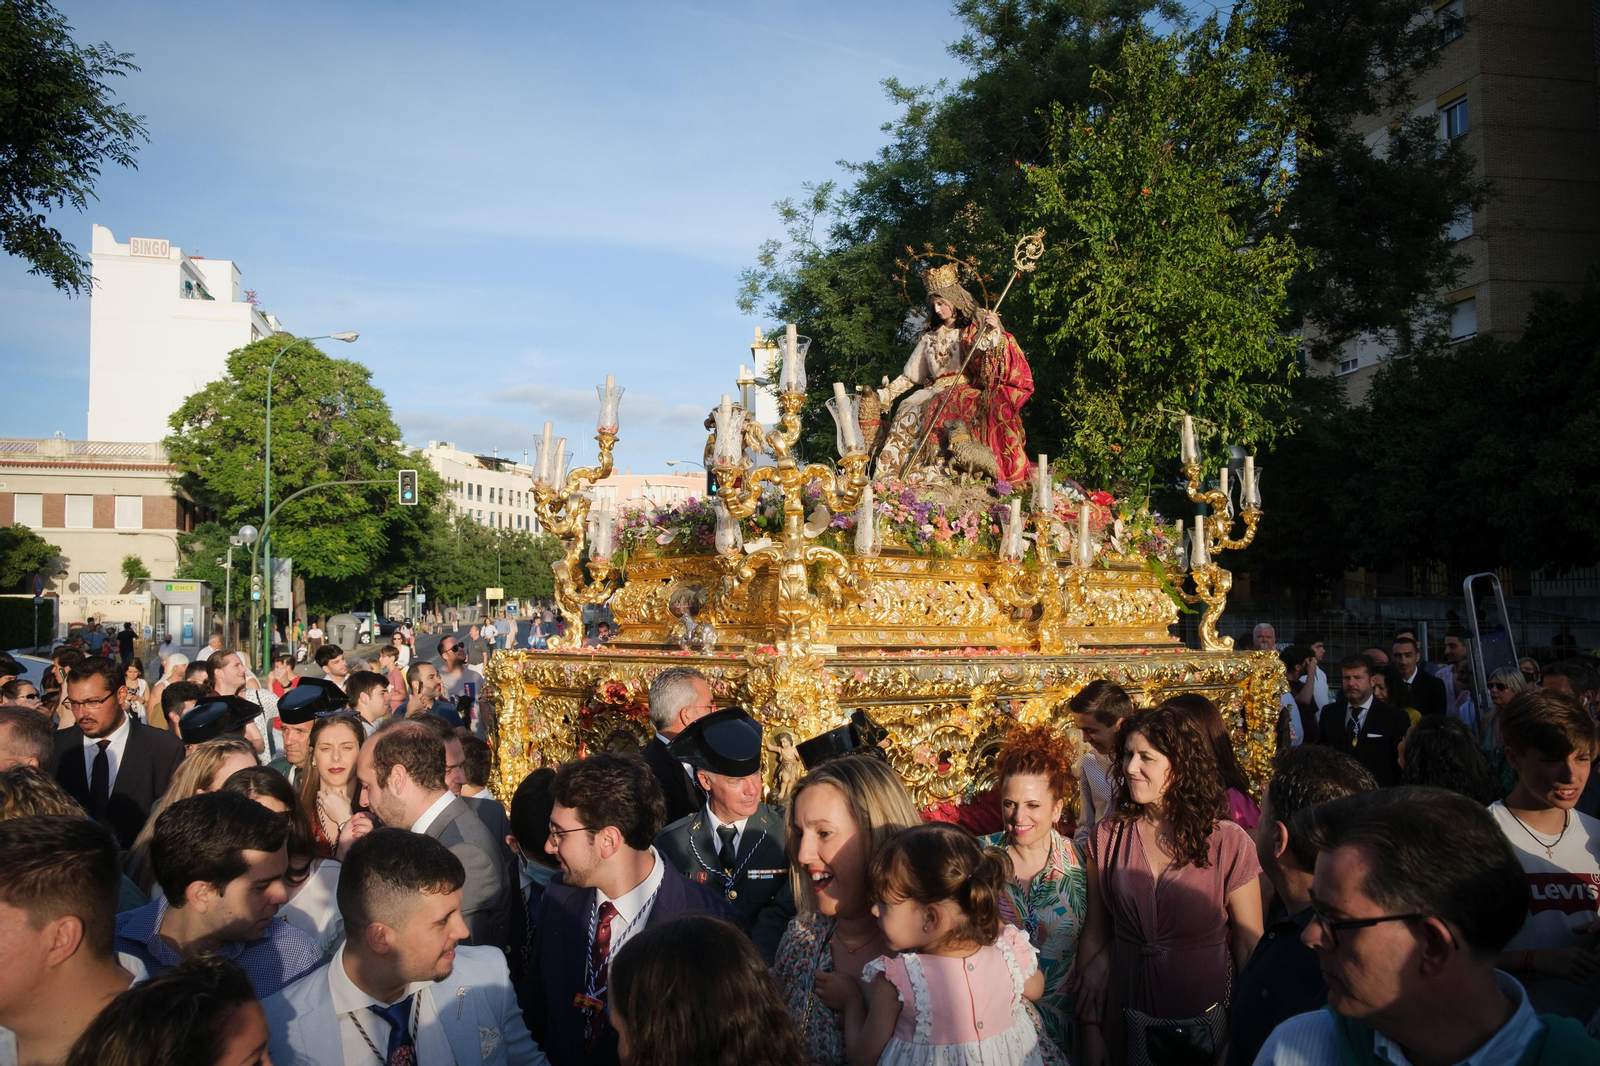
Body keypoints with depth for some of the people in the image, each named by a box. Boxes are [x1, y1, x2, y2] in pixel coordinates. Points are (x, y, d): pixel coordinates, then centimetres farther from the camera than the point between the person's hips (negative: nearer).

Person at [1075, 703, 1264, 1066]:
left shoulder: (1229, 843, -12)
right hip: (1128, 1023, 2)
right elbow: (1094, 935, 0)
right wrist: (1090, 1029, -1)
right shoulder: (1107, 838, -5)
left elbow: (1249, 947, -6)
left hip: (1206, 1022, -2)